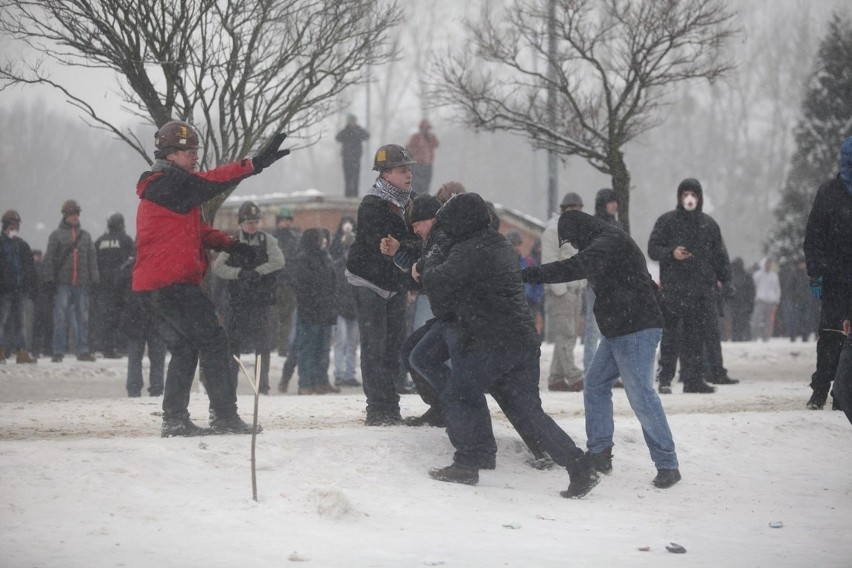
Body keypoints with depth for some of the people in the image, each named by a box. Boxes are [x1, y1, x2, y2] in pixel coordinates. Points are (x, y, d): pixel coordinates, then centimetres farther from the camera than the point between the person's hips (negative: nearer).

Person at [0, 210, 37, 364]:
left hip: (20, 289, 5)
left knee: (21, 322, 4)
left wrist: (32, 287, 11)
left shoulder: (22, 245, 16)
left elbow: (30, 268, 19)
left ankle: (22, 351, 4)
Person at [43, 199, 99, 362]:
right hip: (62, 283, -3)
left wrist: (94, 278, 3)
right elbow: (49, 258, 0)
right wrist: (50, 278, -9)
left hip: (81, 283, 3)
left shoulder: (85, 236, 15)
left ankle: (83, 350, 7)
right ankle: (58, 351, -3)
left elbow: (92, 258, 12)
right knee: (60, 317, -5)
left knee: (82, 317, 3)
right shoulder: (57, 235, 5)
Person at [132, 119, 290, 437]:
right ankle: (225, 417, -7)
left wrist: (229, 244, 11)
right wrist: (255, 164, -30)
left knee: (184, 350, 16)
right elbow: (210, 183, -25)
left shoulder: (162, 187, 21)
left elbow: (194, 229, 25)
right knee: (213, 341, -6)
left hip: (152, 287, 10)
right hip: (171, 283, -10)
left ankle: (174, 421, 14)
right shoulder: (168, 183, -11)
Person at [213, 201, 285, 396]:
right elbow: (218, 266, -2)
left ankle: (263, 385, 2)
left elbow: (278, 261, -11)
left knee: (261, 343, -3)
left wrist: (257, 272, -20)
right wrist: (240, 273, -17)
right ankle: (229, 382, 8)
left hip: (261, 300, -2)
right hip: (238, 299, 2)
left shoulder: (267, 240, 4)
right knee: (233, 342, 1)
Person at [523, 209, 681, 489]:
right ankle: (599, 453, 19)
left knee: (640, 395, -13)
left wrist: (531, 274, -29)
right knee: (595, 384, 14)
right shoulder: (604, 243, 17)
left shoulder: (609, 242, -17)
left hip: (636, 329, -11)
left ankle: (667, 464, -11)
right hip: (618, 330, 11)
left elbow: (576, 267, -29)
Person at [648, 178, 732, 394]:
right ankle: (665, 378, -5)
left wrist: (725, 280, 10)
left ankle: (693, 378, 5)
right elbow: (653, 248, 2)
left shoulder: (708, 223, 15)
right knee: (671, 334, -7)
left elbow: (720, 255, 17)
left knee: (696, 335, 2)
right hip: (673, 287, -3)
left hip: (703, 288, 3)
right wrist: (671, 253, -16)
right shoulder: (667, 221, 5)